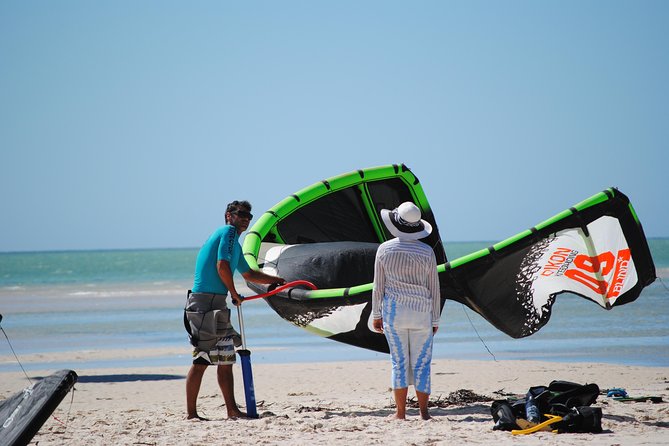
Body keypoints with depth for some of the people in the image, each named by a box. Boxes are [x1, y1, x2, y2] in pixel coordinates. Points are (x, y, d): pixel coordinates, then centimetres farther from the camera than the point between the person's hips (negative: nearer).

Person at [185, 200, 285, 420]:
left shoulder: (234, 241, 25)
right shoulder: (229, 231, -5)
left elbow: (249, 274, 37)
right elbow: (222, 265, -17)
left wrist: (279, 280, 38)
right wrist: (234, 294, -6)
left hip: (217, 304, 10)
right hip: (205, 301, -10)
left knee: (226, 358, 11)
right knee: (201, 360, -10)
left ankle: (232, 410, 13)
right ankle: (191, 413, -10)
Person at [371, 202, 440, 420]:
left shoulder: (385, 249, -4)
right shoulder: (427, 252, -4)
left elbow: (378, 286, 0)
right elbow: (434, 289, 1)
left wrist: (376, 315, 10)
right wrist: (435, 320, 10)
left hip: (394, 312, 0)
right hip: (422, 312, 0)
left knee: (399, 362, 6)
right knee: (421, 363, 6)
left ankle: (401, 413, 5)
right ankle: (423, 412, 5)